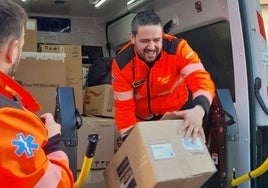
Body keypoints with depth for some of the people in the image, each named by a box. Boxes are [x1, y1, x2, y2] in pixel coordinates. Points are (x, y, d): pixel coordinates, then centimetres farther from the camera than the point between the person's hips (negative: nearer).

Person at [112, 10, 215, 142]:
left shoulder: (177, 48, -26)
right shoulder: (121, 63, -23)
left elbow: (201, 80, -35)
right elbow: (124, 107, -18)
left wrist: (199, 110, -56)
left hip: (180, 112, 0)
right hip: (143, 120, 1)